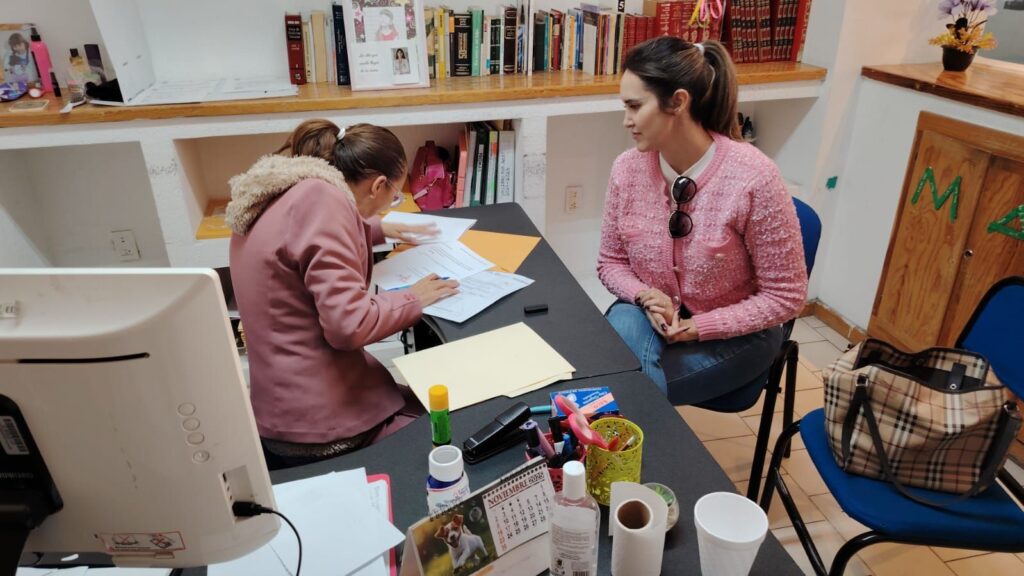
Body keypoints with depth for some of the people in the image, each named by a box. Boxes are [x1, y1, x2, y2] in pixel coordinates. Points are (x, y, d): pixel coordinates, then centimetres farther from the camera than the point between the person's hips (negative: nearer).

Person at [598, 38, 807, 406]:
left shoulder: (753, 177, -23)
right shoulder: (627, 168, -10)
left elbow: (785, 295, -14)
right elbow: (611, 262, 4)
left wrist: (697, 327, -21)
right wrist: (646, 297, -16)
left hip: (733, 332, -3)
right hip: (649, 313, 4)